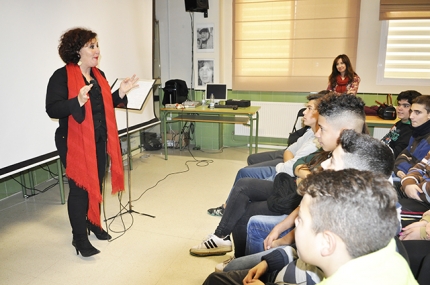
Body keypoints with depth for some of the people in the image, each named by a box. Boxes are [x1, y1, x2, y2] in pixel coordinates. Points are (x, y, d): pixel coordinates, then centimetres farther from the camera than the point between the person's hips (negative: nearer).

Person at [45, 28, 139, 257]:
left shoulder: (99, 75, 10)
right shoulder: (61, 76, -13)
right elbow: (52, 109, -20)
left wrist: (120, 93, 1)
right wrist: (77, 101, -35)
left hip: (99, 141, 7)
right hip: (75, 142, -7)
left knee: (96, 184, 16)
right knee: (80, 188, -2)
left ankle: (94, 224, 34)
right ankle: (79, 237, 12)